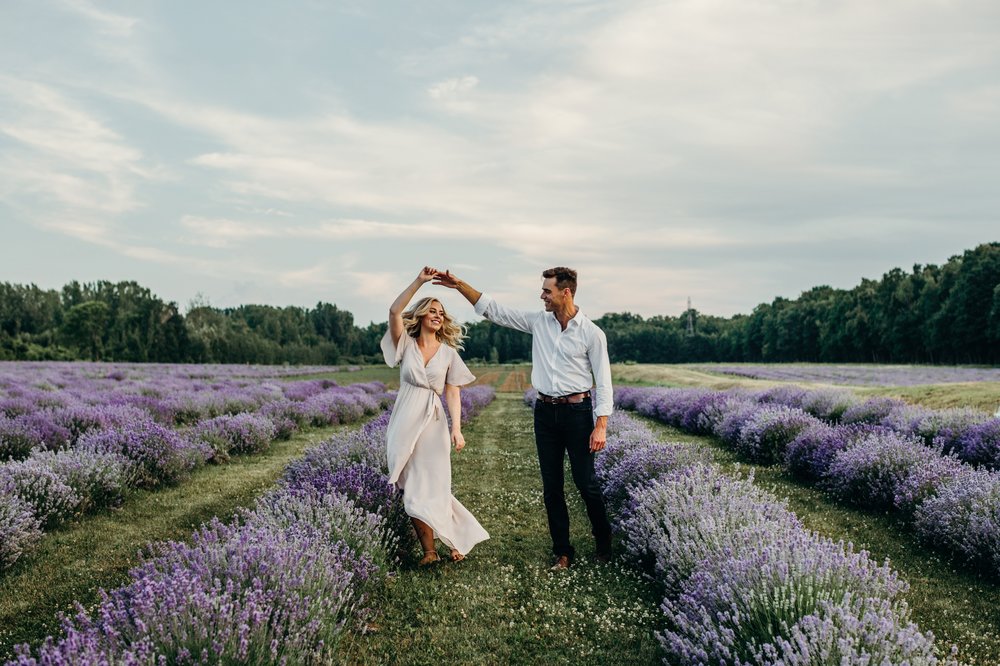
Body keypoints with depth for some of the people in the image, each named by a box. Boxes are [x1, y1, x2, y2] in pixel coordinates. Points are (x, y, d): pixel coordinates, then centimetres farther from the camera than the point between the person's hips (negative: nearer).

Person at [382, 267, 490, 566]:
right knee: (412, 491, 2)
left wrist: (457, 428, -10)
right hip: (405, 423, 1)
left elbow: (453, 393, 3)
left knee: (430, 489, -2)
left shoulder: (448, 353, 7)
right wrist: (419, 281, -17)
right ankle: (429, 550, 12)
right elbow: (394, 311, -12)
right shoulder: (406, 344, 5)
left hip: (432, 423, 0)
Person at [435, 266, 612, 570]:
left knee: (587, 484, 0)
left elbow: (603, 382, -7)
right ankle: (562, 551, 19)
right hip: (545, 411, 5)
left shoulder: (592, 333, -7)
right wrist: (459, 285, -2)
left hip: (577, 411, -4)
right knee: (551, 487, 8)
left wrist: (601, 426, -14)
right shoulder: (538, 322, 5)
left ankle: (604, 546, 20)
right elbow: (493, 309, 6)